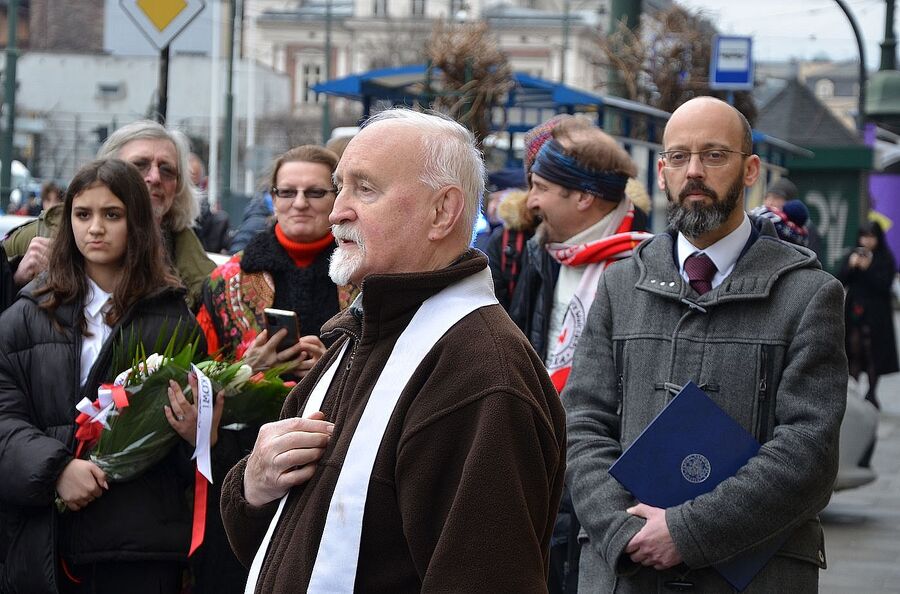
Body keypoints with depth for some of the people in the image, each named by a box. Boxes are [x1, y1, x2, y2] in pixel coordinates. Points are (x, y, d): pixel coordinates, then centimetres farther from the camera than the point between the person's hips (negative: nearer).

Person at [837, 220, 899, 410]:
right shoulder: (853, 255, 9)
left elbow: (884, 285, -10)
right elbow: (840, 280, 4)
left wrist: (867, 269, -19)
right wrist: (850, 266, -13)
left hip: (876, 314, -3)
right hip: (854, 311, 3)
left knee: (873, 353, -3)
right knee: (854, 352, 0)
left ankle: (871, 393, 5)